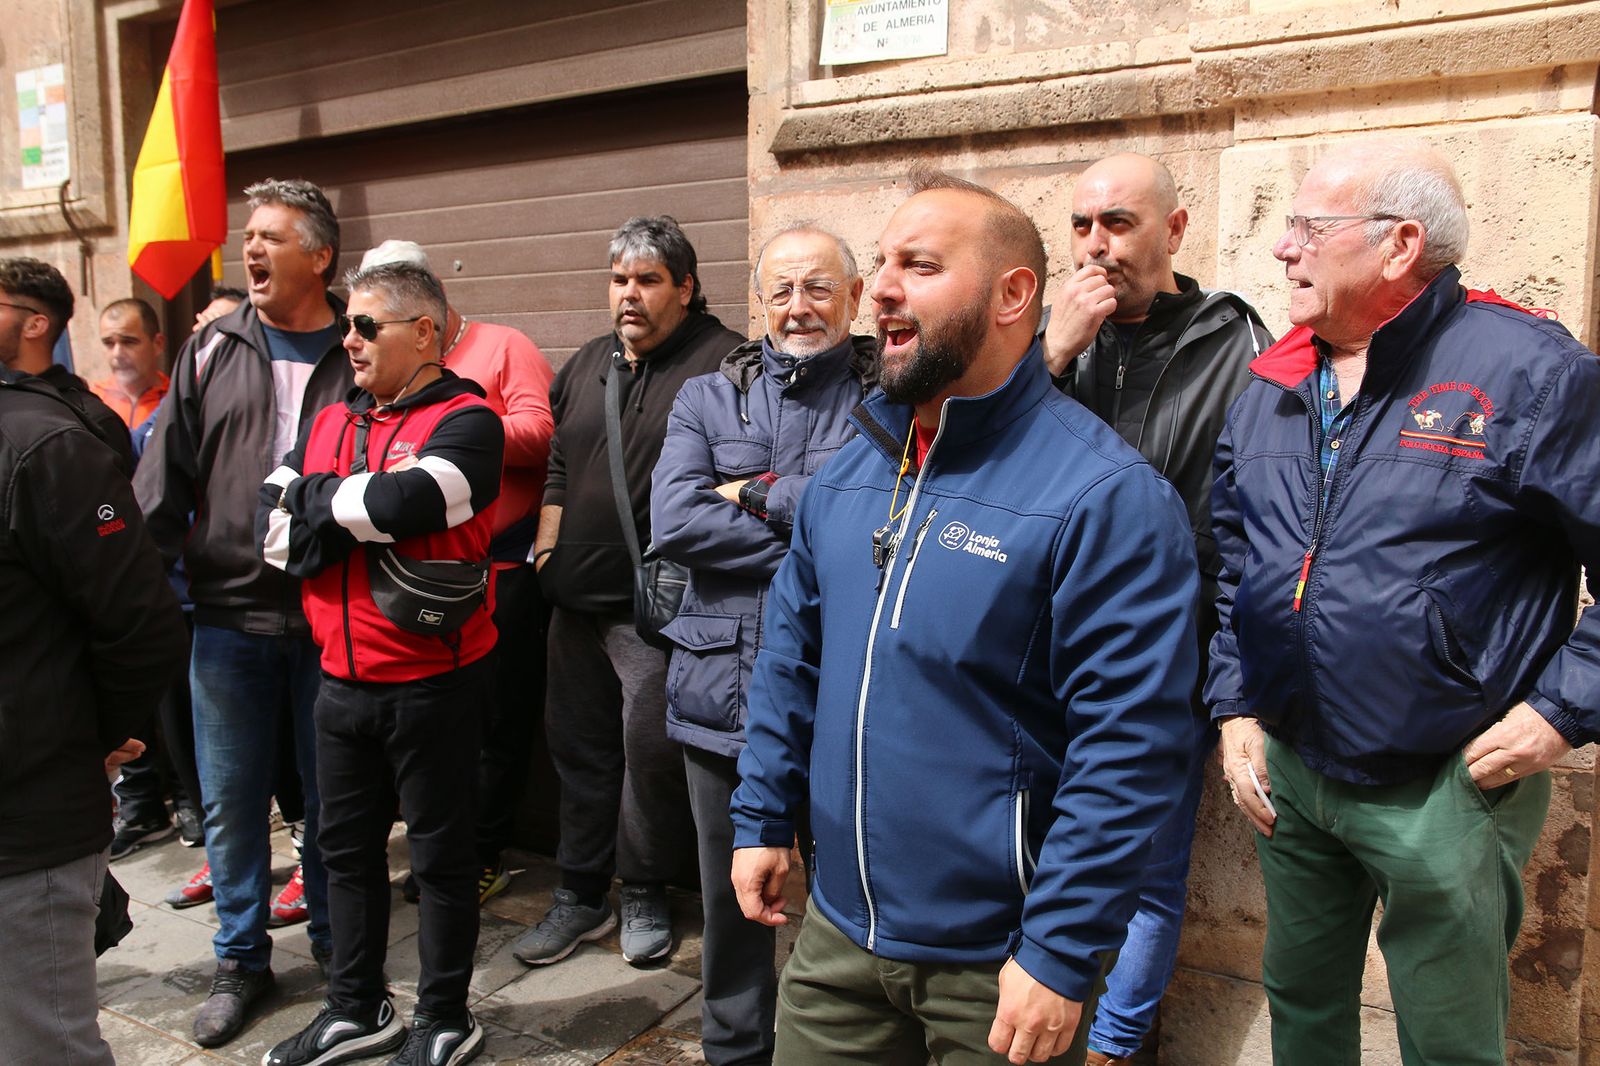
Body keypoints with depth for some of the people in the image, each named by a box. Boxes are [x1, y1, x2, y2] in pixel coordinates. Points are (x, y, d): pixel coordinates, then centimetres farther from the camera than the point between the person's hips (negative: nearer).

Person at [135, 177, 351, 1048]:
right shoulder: (211, 353, 5)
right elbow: (164, 481, 3)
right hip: (228, 615, 2)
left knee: (331, 791, 12)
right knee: (230, 798, 11)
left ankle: (334, 938, 32)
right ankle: (241, 959, 29)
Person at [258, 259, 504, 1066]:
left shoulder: (466, 421, -11)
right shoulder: (332, 421, 11)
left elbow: (399, 502, -28)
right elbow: (270, 521, 1)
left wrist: (313, 497, -10)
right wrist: (355, 518, -14)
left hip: (431, 685, -7)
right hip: (342, 681, 7)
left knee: (440, 855, 8)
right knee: (346, 848, 19)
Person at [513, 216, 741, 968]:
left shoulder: (723, 363, -8)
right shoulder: (586, 365, 15)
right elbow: (557, 470, 19)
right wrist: (546, 553, 11)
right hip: (576, 597, 7)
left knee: (650, 751, 2)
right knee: (578, 744, 14)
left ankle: (646, 898, 24)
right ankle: (581, 897, 29)